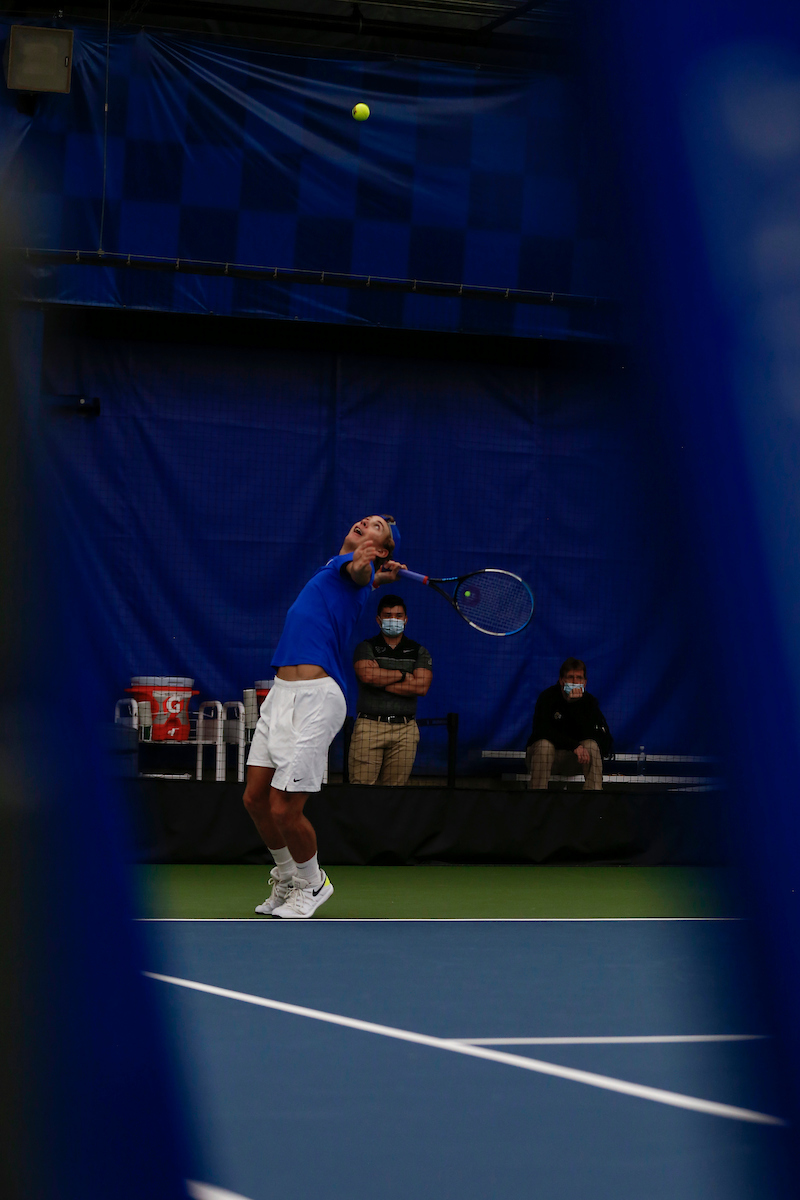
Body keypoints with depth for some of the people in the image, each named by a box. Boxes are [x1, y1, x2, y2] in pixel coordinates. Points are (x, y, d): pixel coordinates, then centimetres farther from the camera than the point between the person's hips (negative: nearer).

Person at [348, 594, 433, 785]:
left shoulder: (419, 652, 13)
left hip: (405, 729, 2)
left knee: (395, 788, -1)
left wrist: (381, 681, -5)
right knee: (361, 789, -10)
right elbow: (367, 675, -12)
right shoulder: (366, 647, 9)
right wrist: (403, 675, -3)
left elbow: (422, 686, -3)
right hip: (369, 725, -2)